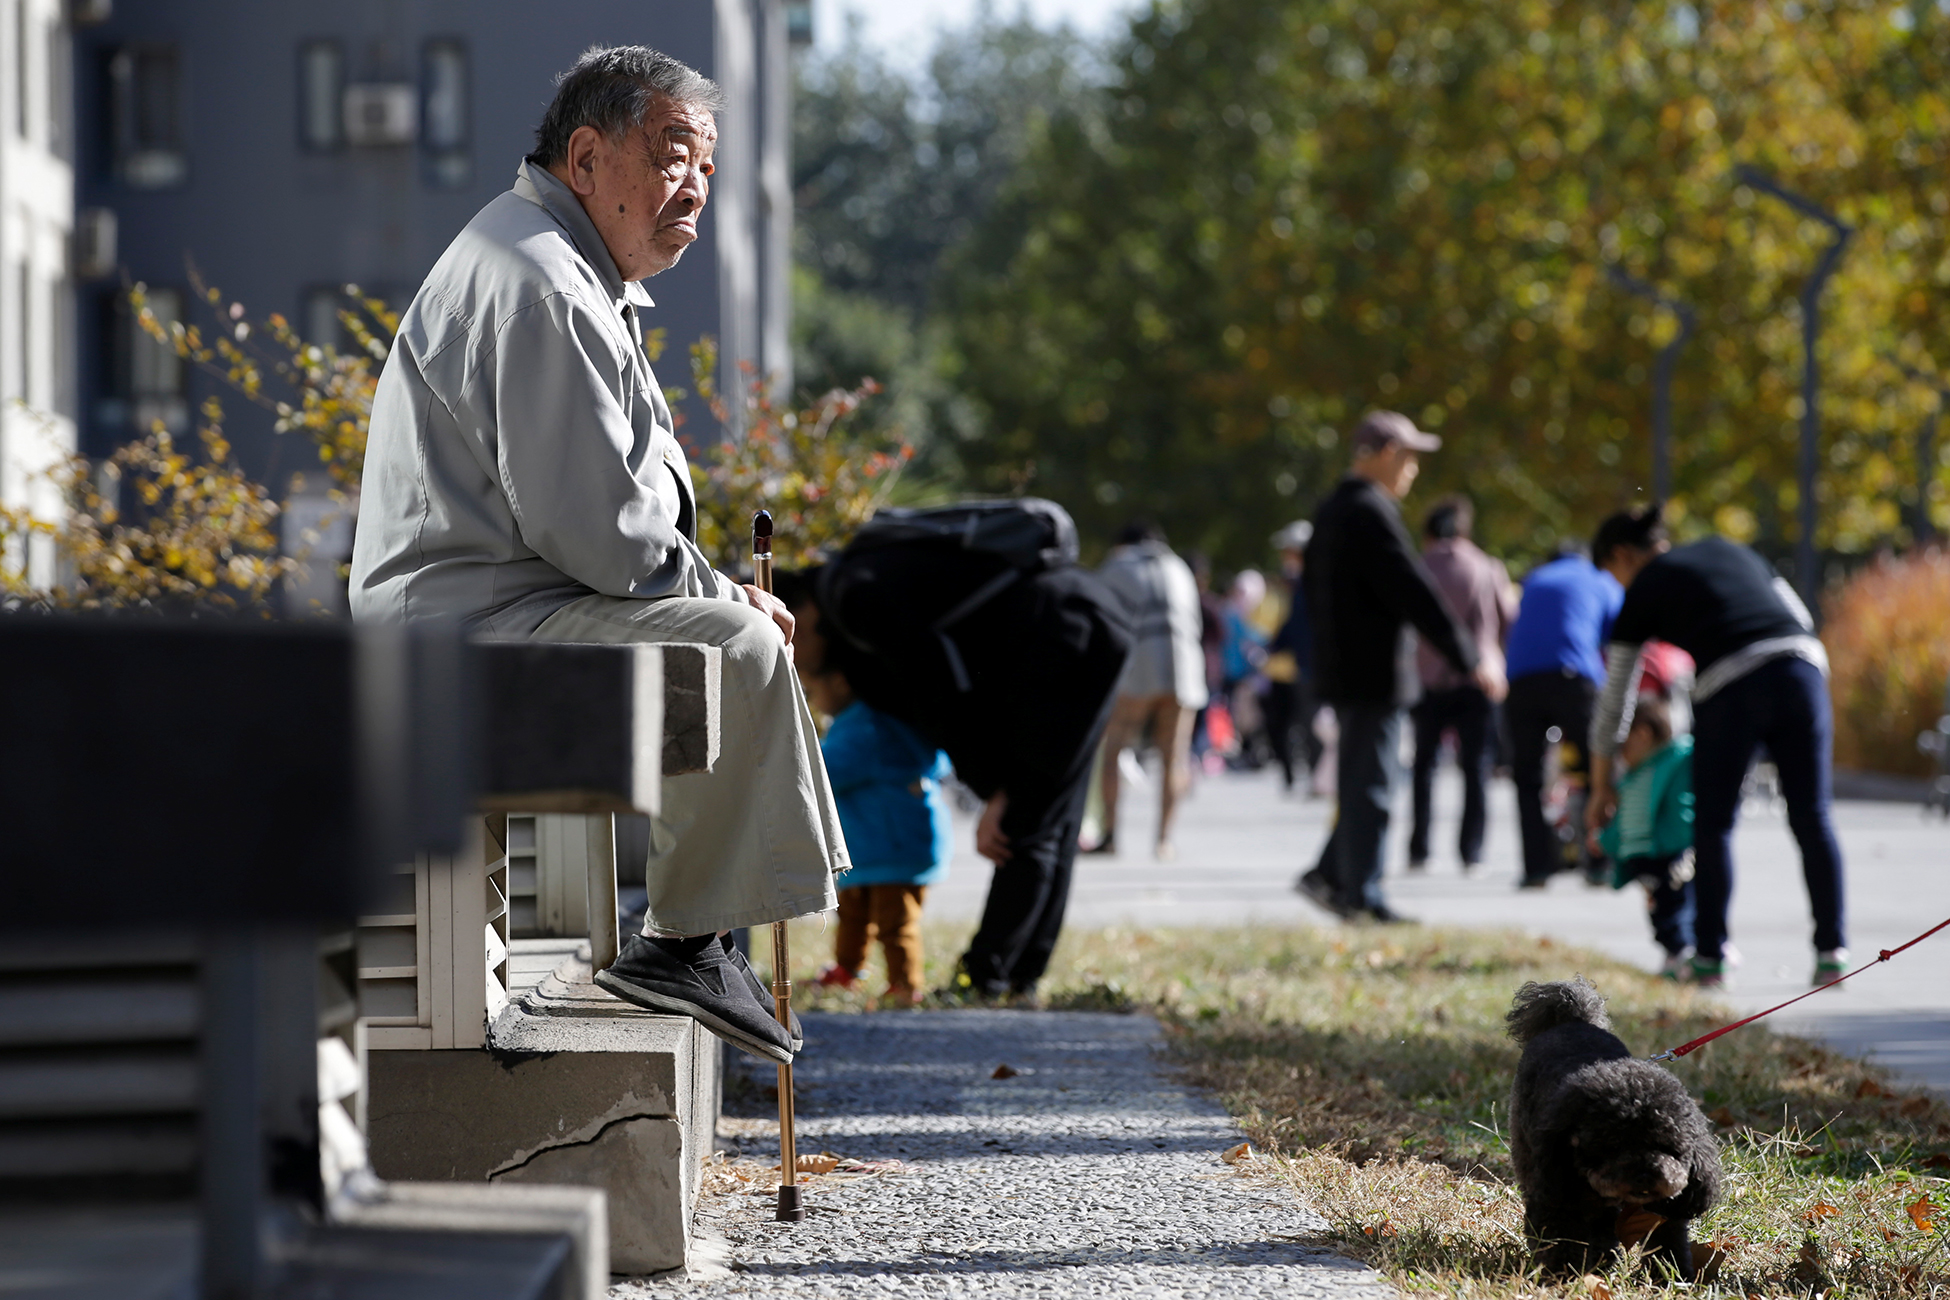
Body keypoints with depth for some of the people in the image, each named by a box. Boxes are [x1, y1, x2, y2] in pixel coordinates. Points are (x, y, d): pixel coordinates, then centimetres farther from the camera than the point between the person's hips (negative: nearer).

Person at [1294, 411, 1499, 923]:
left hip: (1339, 665, 10)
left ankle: (1329, 875, 15)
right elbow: (1414, 591, -20)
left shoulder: (1331, 510, 14)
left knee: (1361, 783, 16)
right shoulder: (1371, 512, -17)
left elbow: (1312, 589, 22)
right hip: (1372, 670, -10)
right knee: (1370, 785, -4)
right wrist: (1470, 660, -18)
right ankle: (1362, 898, -2)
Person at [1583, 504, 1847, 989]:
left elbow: (1613, 700, 20)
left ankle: (1710, 957, 13)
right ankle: (1832, 952, 4)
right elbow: (1800, 618, 22)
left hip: (1730, 690, -4)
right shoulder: (1728, 550, 28)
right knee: (1811, 817, 7)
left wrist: (1601, 786, 27)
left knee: (1713, 824, 11)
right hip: (1800, 670, 4)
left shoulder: (1644, 590, 16)